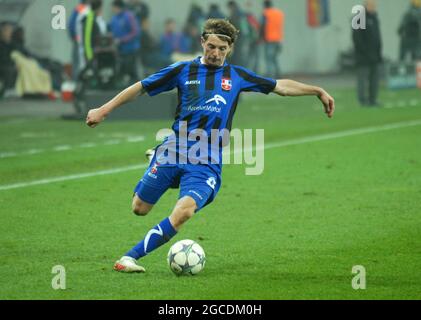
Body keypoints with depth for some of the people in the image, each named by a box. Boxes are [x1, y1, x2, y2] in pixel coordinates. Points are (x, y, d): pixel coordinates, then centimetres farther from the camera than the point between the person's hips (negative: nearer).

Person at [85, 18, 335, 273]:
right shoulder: (184, 70, 6)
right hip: (173, 151, 1)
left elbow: (281, 86, 18)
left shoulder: (237, 76, 11)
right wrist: (104, 110, 8)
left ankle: (131, 257, -21)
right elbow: (141, 88, 11)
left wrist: (318, 91, 15)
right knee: (139, 209, -2)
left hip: (207, 163, -1)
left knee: (185, 210, -25)